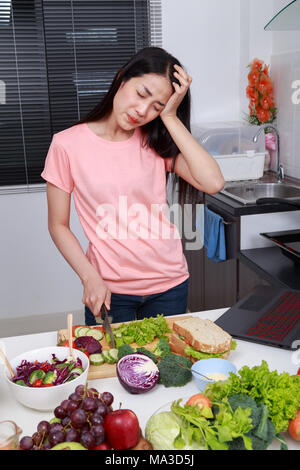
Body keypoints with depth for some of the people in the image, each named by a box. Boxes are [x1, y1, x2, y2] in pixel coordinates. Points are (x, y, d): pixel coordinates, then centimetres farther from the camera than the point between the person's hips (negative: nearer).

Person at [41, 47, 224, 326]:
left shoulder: (157, 143, 0)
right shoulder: (68, 144, -7)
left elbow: (213, 183, -16)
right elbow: (58, 225, -3)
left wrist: (170, 117, -14)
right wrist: (90, 278, -15)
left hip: (169, 285, 3)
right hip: (108, 291, -2)